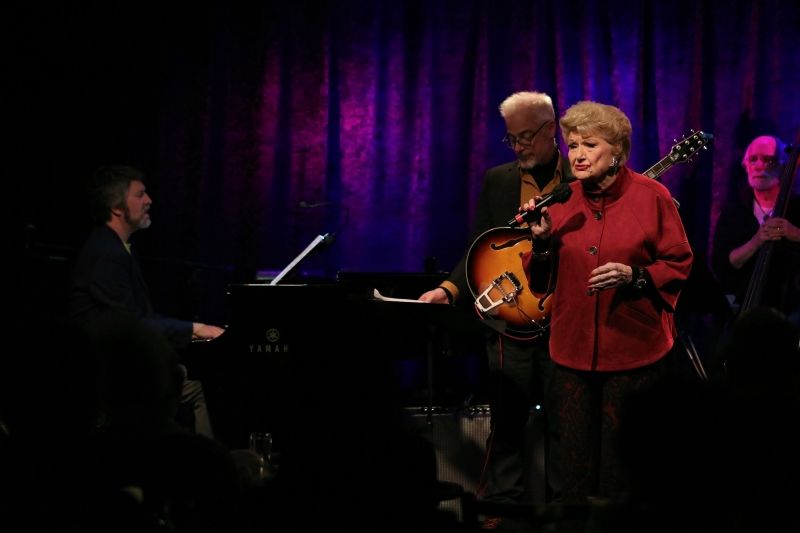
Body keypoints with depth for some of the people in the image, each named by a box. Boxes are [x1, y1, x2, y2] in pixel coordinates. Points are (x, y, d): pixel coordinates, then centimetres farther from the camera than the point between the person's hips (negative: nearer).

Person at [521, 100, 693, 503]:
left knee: (625, 462, 2)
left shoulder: (651, 197, -5)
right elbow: (543, 277, 11)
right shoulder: (560, 201, 6)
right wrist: (541, 241, -9)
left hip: (634, 350, -3)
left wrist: (634, 275, -18)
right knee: (575, 458, 8)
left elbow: (679, 265, -2)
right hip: (574, 349, 4)